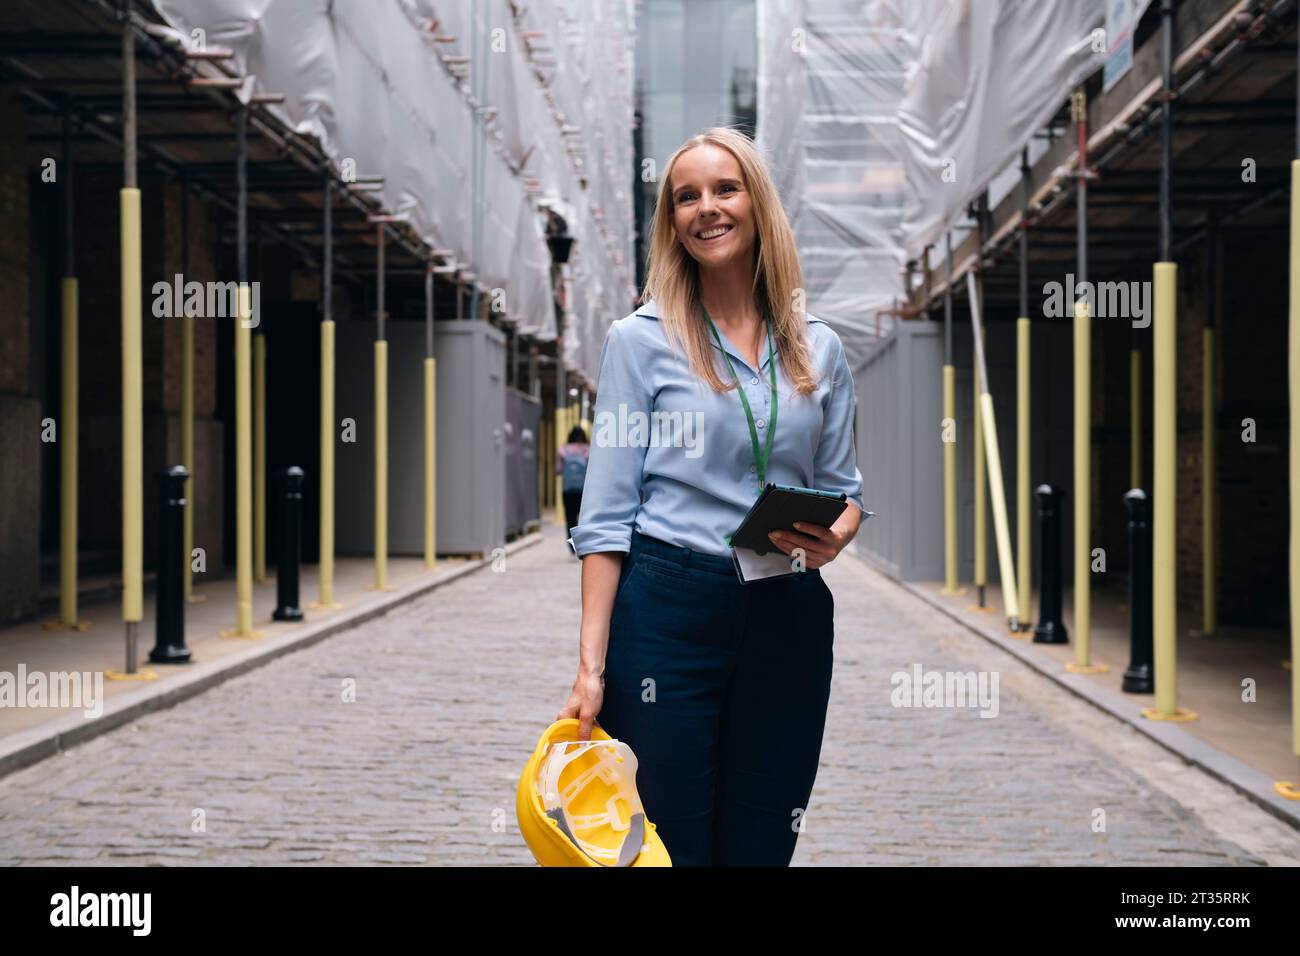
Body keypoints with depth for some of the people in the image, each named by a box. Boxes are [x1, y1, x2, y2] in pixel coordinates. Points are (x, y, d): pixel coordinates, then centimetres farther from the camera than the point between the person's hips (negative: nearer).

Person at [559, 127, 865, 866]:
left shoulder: (820, 349, 9)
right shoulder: (640, 340, -1)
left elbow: (845, 488, 15)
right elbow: (607, 514, -4)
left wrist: (833, 538, -10)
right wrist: (591, 663, -11)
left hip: (789, 618, 3)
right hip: (667, 612, -3)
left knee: (761, 847, 8)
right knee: (668, 845, 0)